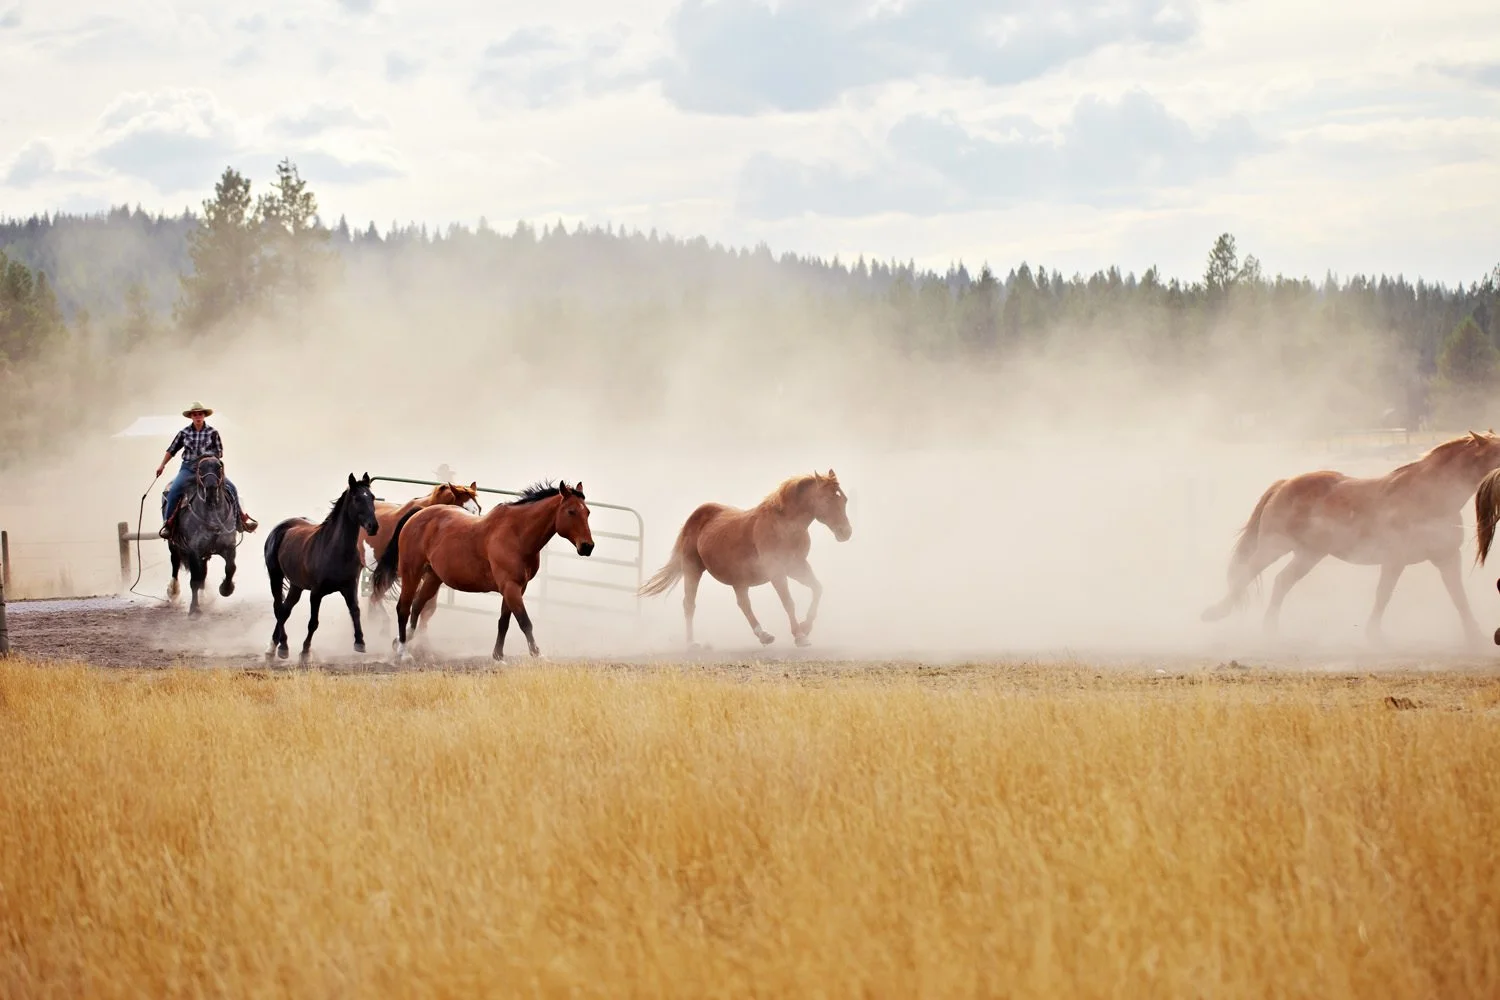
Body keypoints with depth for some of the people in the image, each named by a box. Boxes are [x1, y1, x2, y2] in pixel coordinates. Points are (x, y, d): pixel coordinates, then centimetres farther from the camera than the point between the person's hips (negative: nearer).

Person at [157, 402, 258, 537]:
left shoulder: (212, 433, 4)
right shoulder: (184, 433, 7)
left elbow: (219, 453, 7)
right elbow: (171, 450, 15)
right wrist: (162, 465, 12)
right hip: (188, 468, 0)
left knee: (230, 487, -15)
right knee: (174, 490, -25)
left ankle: (241, 519, -3)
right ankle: (167, 523, -17)